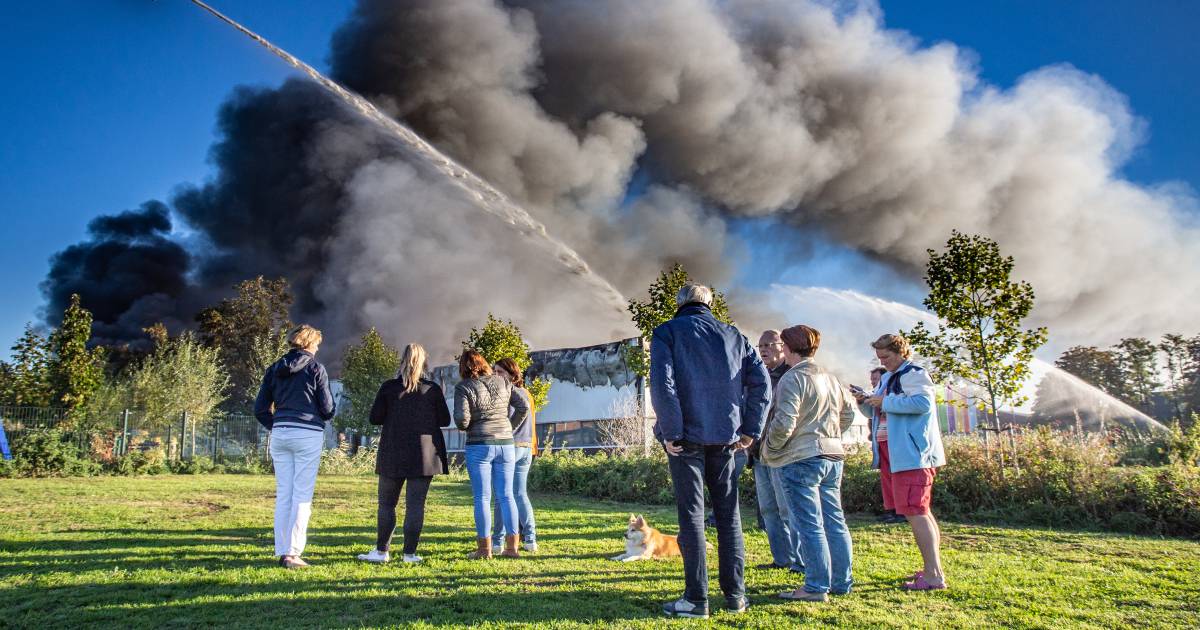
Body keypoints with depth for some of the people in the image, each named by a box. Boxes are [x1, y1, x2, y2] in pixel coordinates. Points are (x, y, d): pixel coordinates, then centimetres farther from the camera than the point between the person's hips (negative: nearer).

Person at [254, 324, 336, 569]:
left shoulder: (275, 368, 12)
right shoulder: (315, 368, -2)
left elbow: (260, 409, 10)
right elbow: (327, 408, -3)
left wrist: (276, 426, 17)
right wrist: (322, 417, 18)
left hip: (279, 435, 5)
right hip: (308, 435, -5)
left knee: (283, 494, 11)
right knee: (302, 496, -1)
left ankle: (281, 551, 14)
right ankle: (292, 553, -2)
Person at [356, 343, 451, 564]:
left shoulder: (388, 387, -1)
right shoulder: (432, 389, -1)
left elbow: (375, 418, 0)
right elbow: (445, 420, 3)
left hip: (393, 454, 0)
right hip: (424, 454, 0)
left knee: (386, 503, 12)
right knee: (415, 504, 2)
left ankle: (382, 550, 13)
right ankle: (410, 552, 3)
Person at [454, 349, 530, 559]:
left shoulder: (463, 387, -6)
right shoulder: (502, 383, 6)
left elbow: (461, 418, -15)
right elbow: (523, 406, 5)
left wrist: (466, 427, 7)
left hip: (479, 446, -4)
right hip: (505, 445, 4)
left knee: (482, 497, 2)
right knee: (506, 495, 8)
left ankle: (485, 548, 5)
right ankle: (512, 546, 9)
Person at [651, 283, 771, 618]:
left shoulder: (667, 332, -1)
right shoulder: (732, 335, 11)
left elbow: (662, 383, -15)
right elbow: (761, 382, 4)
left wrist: (671, 433, -10)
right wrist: (750, 429, 6)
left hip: (687, 436, -3)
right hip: (725, 437, 4)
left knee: (691, 515, 2)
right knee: (728, 513, 12)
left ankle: (696, 598, 4)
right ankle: (735, 594, 16)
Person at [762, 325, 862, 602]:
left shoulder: (793, 378, -14)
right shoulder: (831, 379, 12)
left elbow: (784, 423, -19)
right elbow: (849, 412, 20)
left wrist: (769, 449, -4)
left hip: (800, 459, -8)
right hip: (833, 456, 8)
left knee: (810, 525, -3)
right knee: (835, 521, 13)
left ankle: (817, 587, 1)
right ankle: (842, 582, 21)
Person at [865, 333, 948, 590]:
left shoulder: (914, 373, -9)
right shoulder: (887, 379, 19)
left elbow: (924, 402, -26)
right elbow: (881, 412, 27)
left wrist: (886, 402, -19)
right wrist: (866, 401, 8)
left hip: (912, 454, -10)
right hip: (896, 454, 10)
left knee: (914, 512, -12)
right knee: (920, 511, 15)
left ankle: (934, 575, -10)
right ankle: (933, 569, 24)